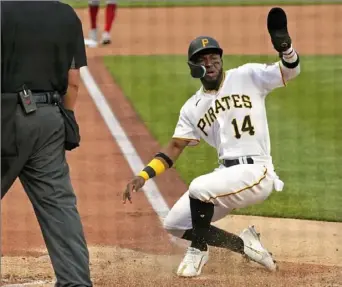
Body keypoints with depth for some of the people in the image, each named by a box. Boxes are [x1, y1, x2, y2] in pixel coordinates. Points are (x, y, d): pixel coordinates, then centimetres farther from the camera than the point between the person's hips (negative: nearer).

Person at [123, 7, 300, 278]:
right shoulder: (192, 107, 11)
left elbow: (290, 70, -13)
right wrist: (143, 176, -3)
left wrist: (284, 47, -37)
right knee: (175, 223, 3)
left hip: (256, 173, -7)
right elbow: (174, 147, 11)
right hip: (226, 174, 7)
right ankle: (245, 244, 15)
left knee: (199, 188, -30)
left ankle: (199, 249, -3)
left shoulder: (248, 77, -1)